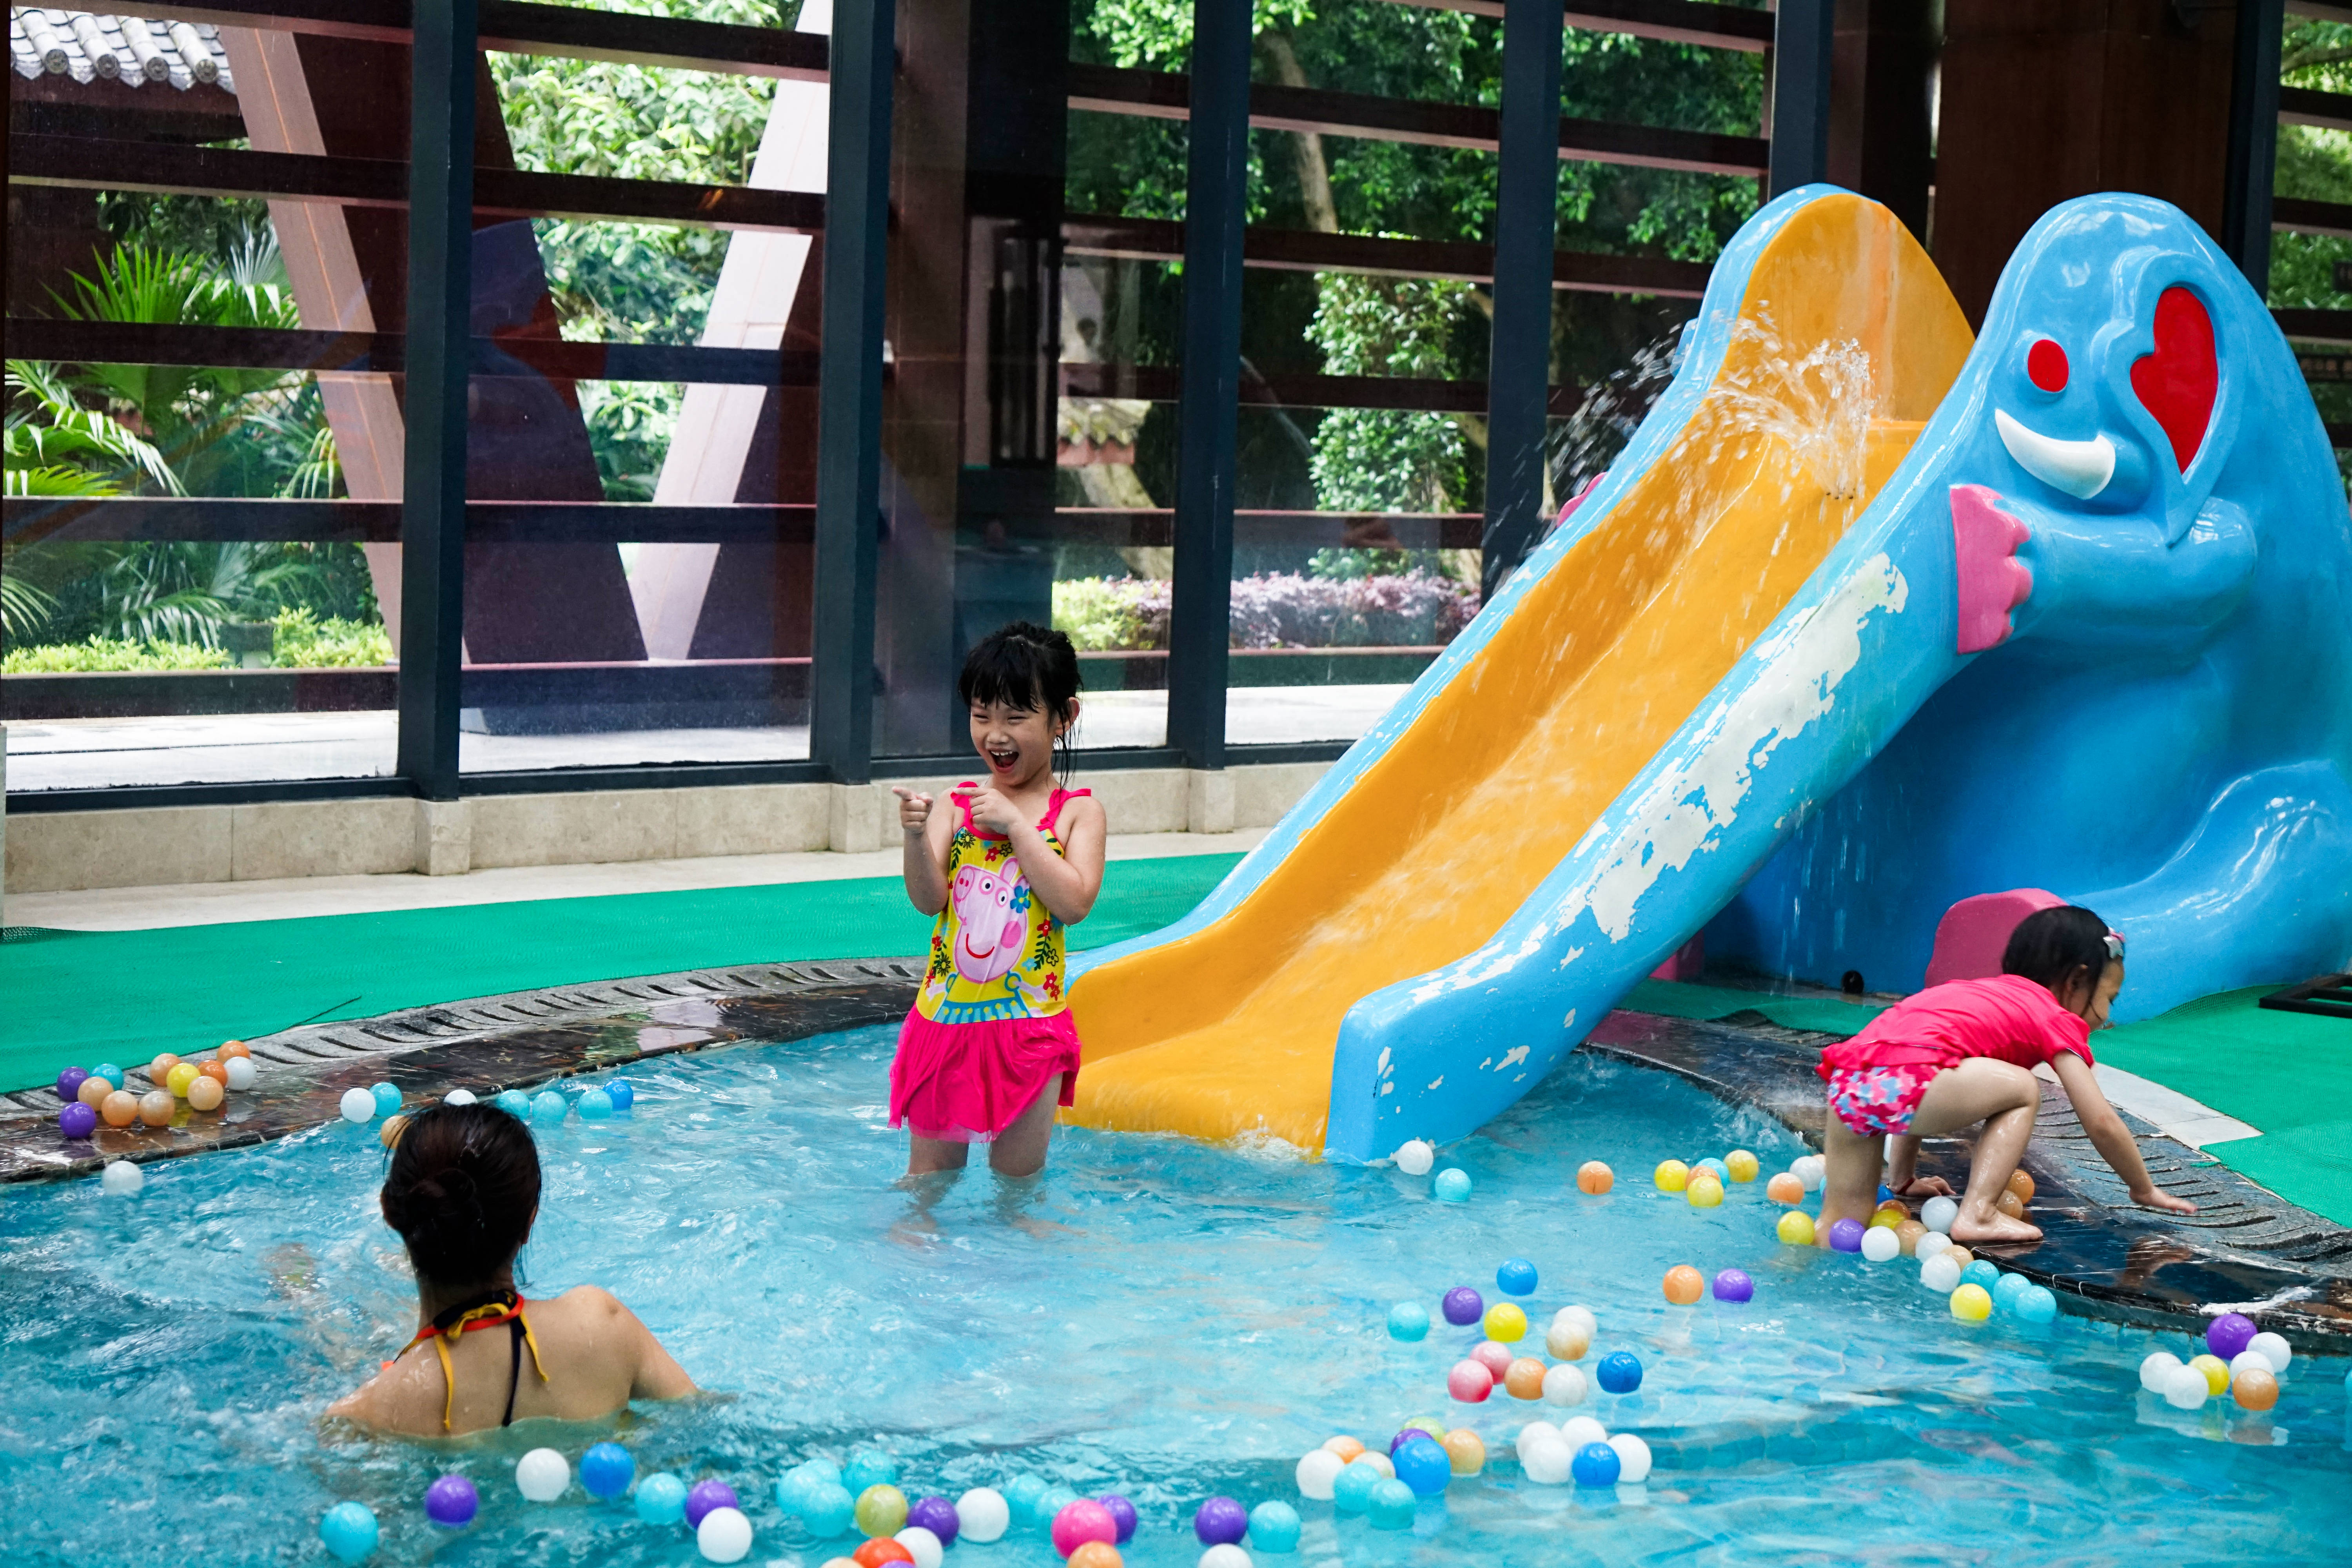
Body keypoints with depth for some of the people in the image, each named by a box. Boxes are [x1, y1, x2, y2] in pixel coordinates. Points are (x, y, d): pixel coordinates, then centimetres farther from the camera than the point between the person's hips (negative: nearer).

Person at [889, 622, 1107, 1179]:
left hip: (1028, 1025, -1)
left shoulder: (1078, 813, -1)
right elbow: (928, 899, -7)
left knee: (1017, 1179, 8)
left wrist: (1015, 825, -16)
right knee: (931, 1171, 11)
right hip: (945, 1014, 1)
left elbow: (1074, 903, -15)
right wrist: (917, 837, -26)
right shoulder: (956, 806, 3)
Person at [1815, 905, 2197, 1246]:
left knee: (1842, 1227, 21)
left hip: (1844, 1082, 8)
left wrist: (1902, 1179, 46)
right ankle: (1976, 1215, 4)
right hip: (1902, 1080, -8)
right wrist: (2145, 1190, 27)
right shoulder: (2057, 1020, 15)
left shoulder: (1981, 995, 35)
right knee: (2021, 1090, 12)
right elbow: (2101, 1123, 12)